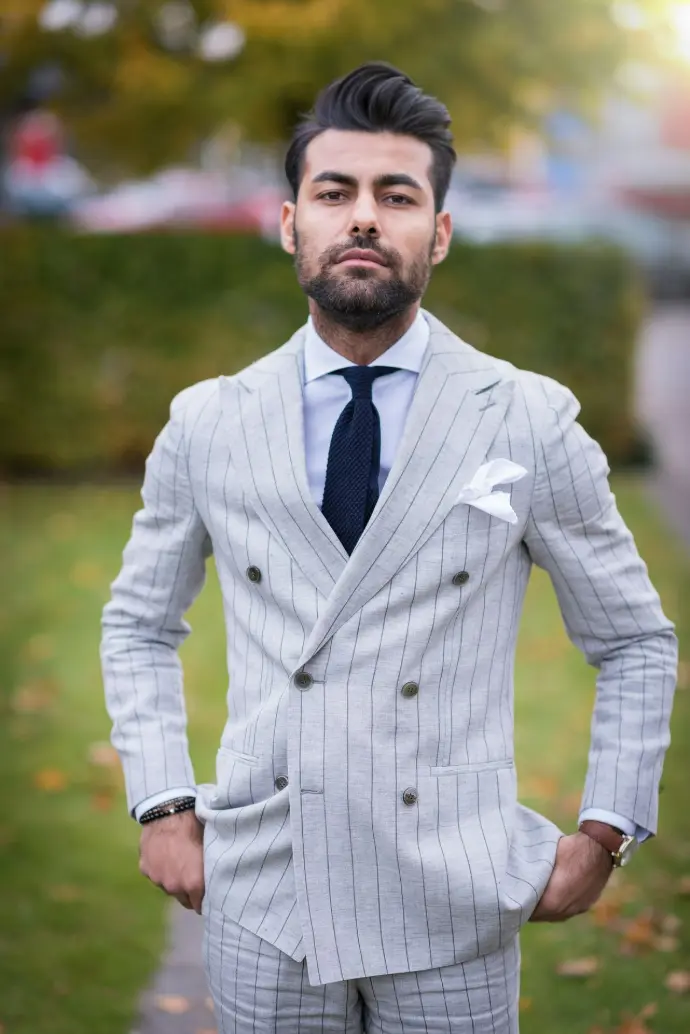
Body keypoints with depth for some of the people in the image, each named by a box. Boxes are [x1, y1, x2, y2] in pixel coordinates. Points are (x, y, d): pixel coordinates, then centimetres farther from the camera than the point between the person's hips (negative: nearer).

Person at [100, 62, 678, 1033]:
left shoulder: (531, 421, -3)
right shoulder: (206, 425, 2)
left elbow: (637, 642, 6)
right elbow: (138, 626, 15)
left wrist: (604, 834, 0)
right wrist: (163, 806, 5)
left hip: (454, 908, -1)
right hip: (261, 901, 2)